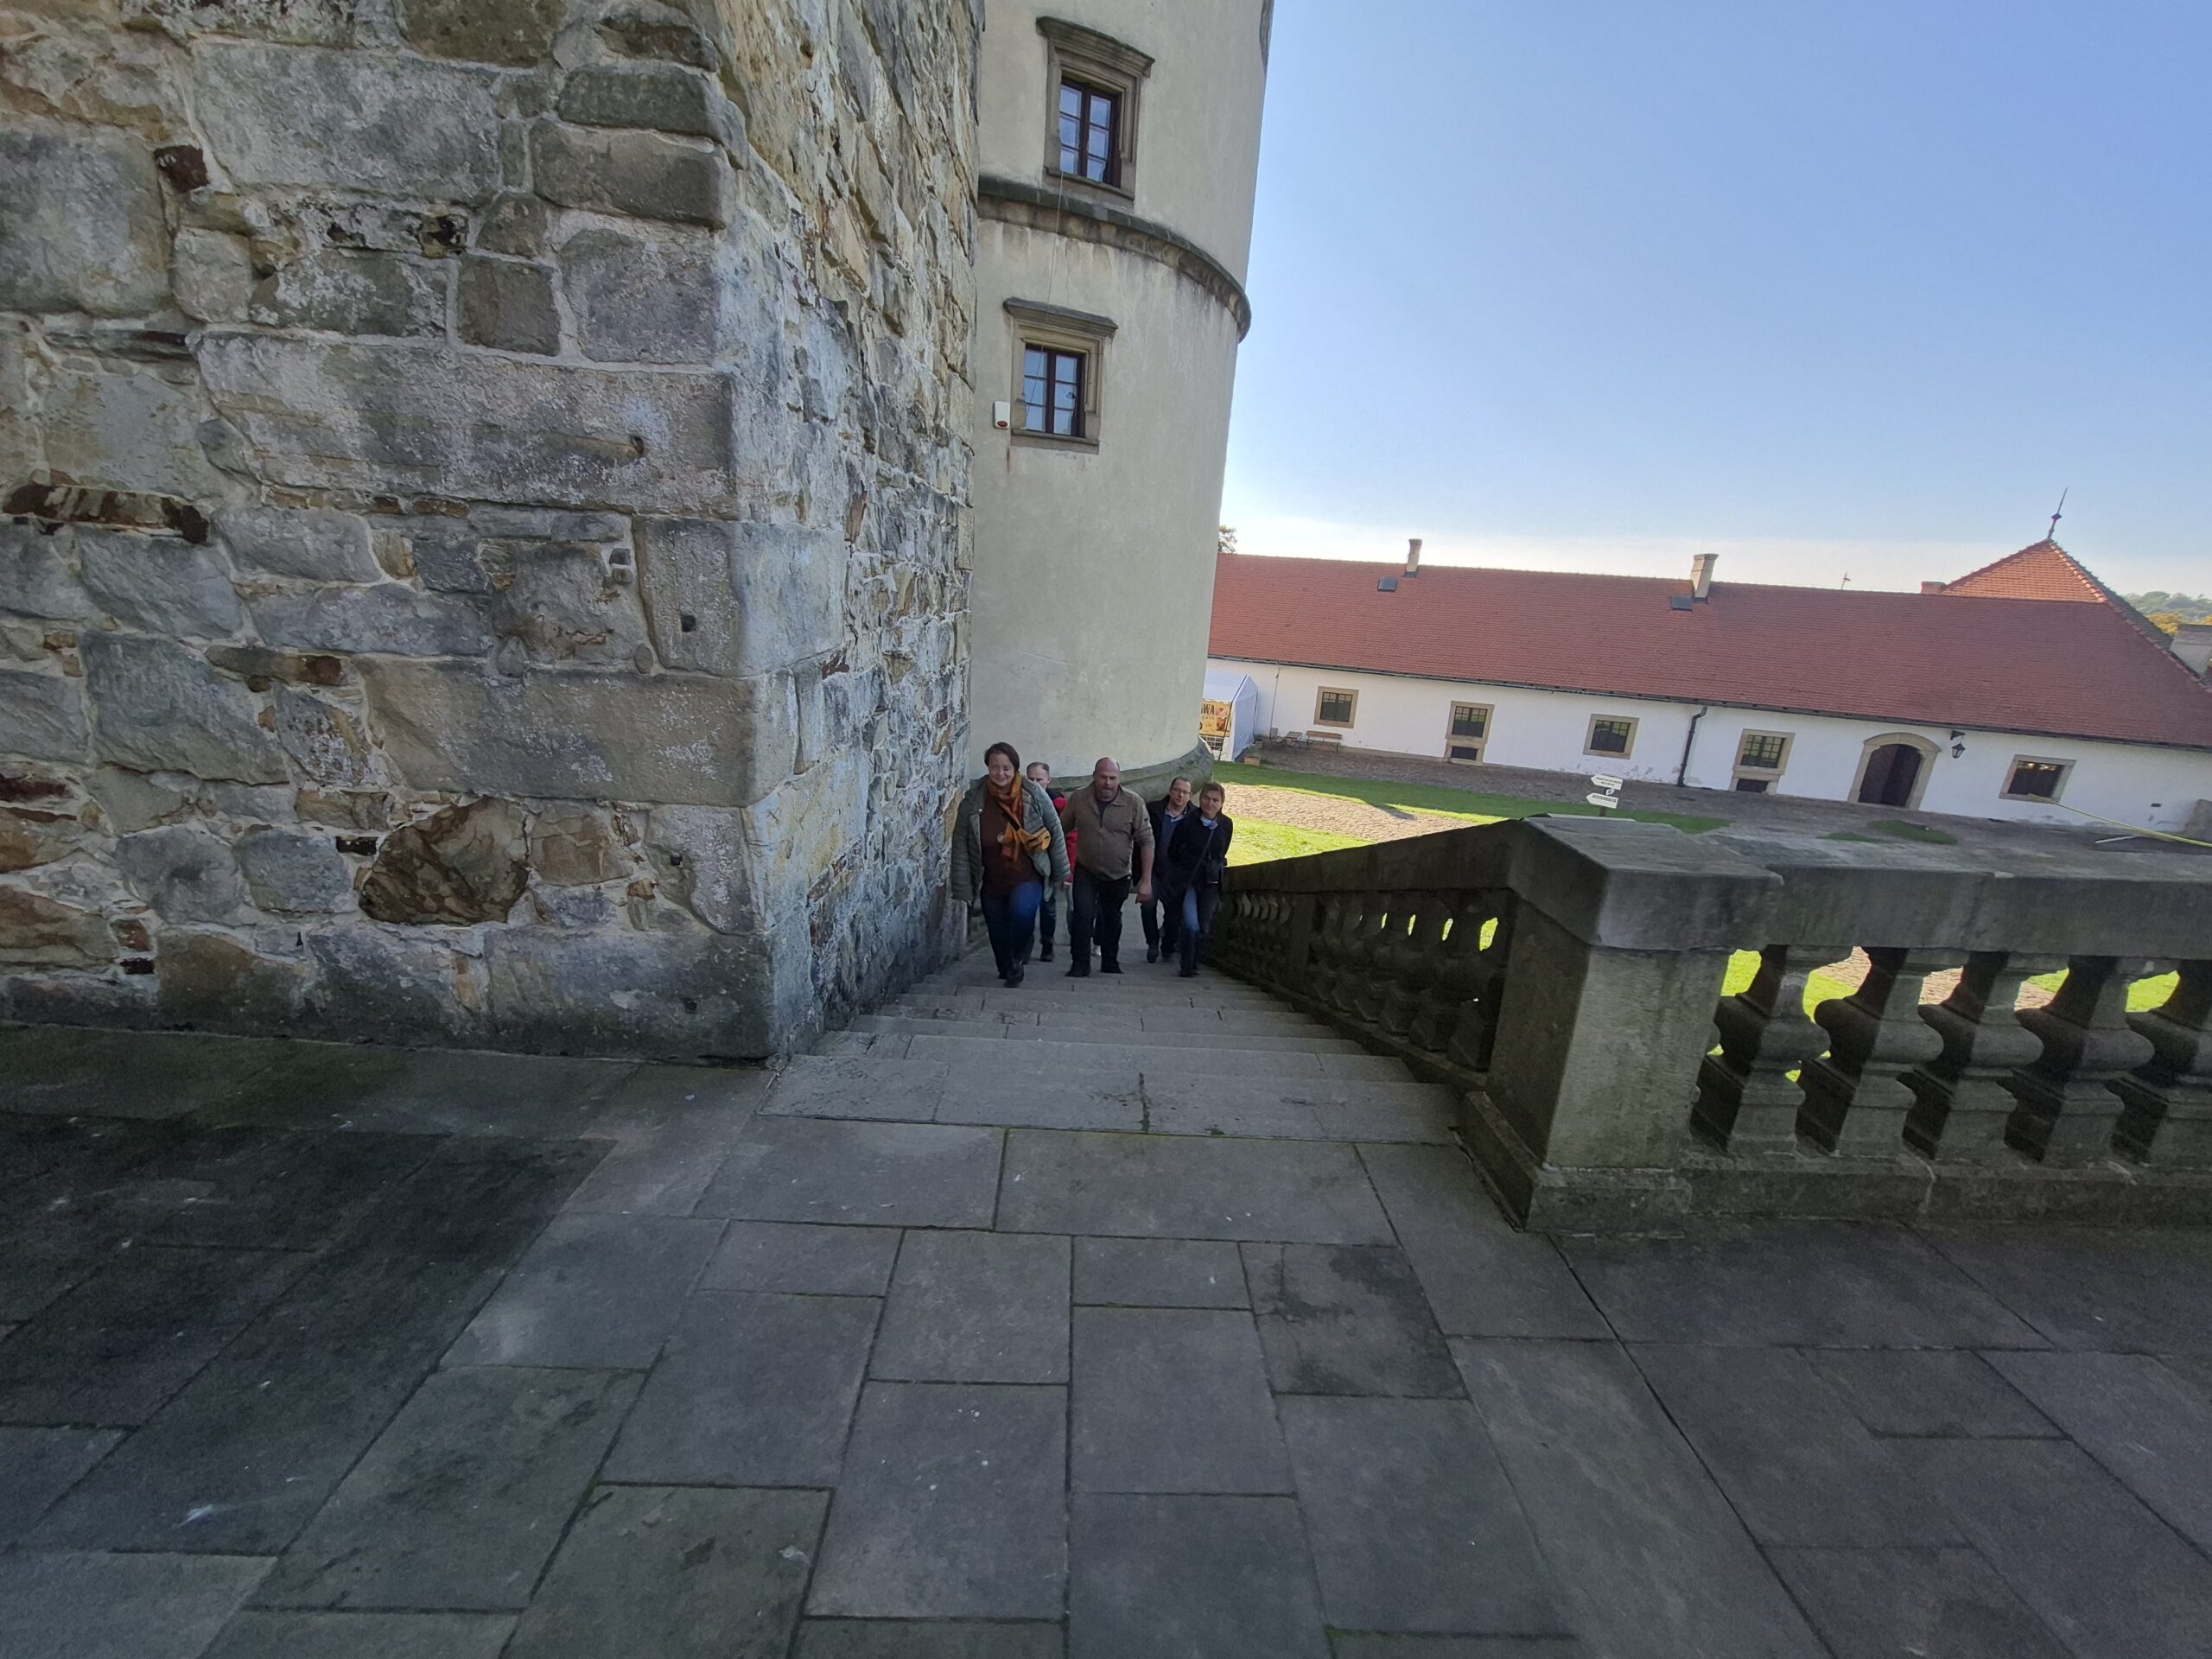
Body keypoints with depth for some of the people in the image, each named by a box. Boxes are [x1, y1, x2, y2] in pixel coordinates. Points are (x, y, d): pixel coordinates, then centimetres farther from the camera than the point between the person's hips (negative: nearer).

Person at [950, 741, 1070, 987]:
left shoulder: (1035, 796, -11)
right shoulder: (973, 801, -10)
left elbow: (1055, 833, 0)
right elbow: (961, 846, -6)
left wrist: (1060, 873, 4)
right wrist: (963, 889, -7)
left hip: (1028, 878, -2)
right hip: (991, 883, 2)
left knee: (1023, 910, -30)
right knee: (999, 936, 13)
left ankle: (1019, 954, 0)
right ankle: (1009, 972, 43)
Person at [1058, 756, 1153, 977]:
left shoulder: (1134, 803, -17)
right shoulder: (1078, 798, -12)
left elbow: (1146, 842, -15)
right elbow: (1061, 830, -2)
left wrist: (1146, 880, -17)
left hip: (1118, 876, 1)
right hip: (1085, 872, 0)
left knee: (1112, 920, 17)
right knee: (1082, 915, -14)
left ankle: (1110, 965, 36)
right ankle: (1079, 965, 3)